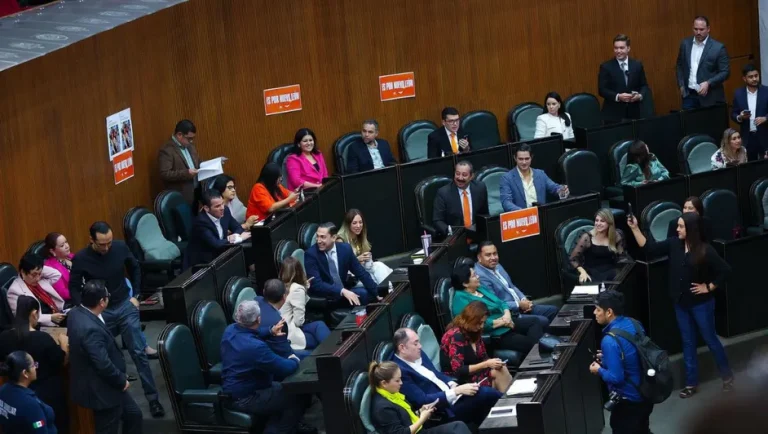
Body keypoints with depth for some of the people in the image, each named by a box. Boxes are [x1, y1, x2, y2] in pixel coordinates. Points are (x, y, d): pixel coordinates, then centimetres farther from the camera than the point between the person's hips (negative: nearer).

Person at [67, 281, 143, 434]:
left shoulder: (77, 312, -4)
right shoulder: (90, 329, -35)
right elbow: (104, 364, -31)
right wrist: (122, 381, -14)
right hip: (102, 391, -10)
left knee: (133, 415, 23)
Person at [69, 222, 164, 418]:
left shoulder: (120, 247, -10)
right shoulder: (80, 259, -16)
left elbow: (135, 268, 10)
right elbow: (74, 287, -3)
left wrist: (136, 295, 7)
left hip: (125, 306, 1)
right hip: (99, 312, -1)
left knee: (139, 352, 0)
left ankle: (152, 398, 6)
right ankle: (112, 398, 20)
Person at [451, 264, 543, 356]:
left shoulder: (481, 288, 14)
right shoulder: (460, 299, -15)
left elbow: (501, 303, 16)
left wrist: (507, 314, -7)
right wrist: (501, 322, -17)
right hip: (493, 336, -9)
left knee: (534, 321, -3)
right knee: (527, 344, -19)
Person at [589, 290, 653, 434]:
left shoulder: (610, 341, -29)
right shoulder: (634, 324, -4)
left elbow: (616, 378, -27)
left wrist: (599, 370, -8)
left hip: (628, 400, -7)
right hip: (645, 394, 8)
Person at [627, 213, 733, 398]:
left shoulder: (705, 250, -18)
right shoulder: (674, 244, -4)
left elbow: (725, 270, -15)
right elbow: (649, 247, -3)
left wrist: (709, 287, -13)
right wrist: (635, 228, -11)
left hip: (701, 303, -5)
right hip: (681, 303, 5)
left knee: (710, 339, 8)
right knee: (688, 343, 13)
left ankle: (727, 376, 27)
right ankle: (692, 383, 22)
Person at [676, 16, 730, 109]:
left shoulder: (718, 47, -7)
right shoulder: (685, 44, 6)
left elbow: (725, 72, -7)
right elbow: (680, 66, 18)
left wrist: (708, 83, -18)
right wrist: (681, 85, 8)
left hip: (710, 97, -3)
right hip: (689, 95, 3)